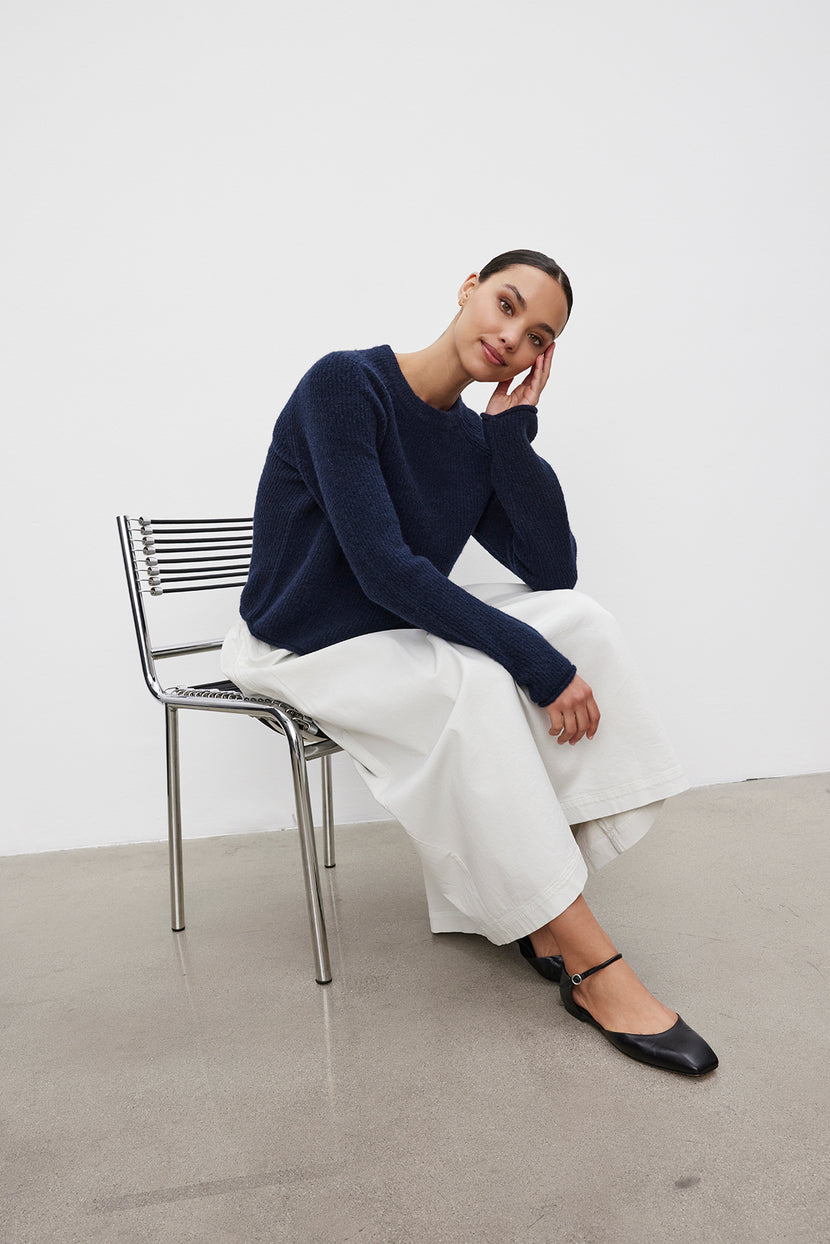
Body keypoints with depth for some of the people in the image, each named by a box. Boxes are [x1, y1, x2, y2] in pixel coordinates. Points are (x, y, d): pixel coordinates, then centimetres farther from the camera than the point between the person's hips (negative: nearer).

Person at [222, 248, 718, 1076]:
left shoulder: (475, 442, 1)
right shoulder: (345, 383, -18)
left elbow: (553, 572, -8)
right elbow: (385, 570, -28)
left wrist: (513, 427, -12)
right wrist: (536, 663, -28)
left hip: (399, 632, 6)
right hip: (300, 647, -6)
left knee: (578, 619, -14)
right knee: (474, 683, -32)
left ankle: (540, 904, -12)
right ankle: (592, 966, -20)